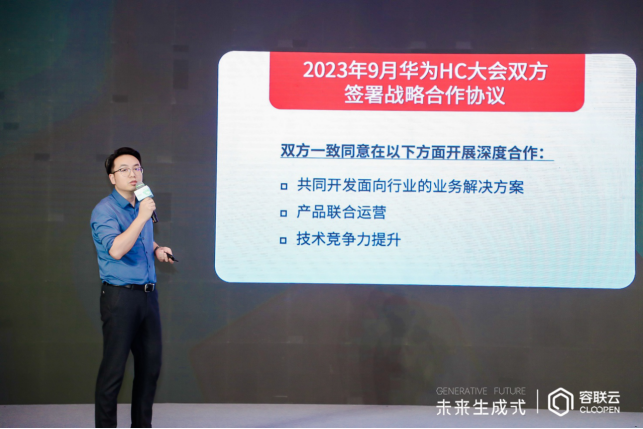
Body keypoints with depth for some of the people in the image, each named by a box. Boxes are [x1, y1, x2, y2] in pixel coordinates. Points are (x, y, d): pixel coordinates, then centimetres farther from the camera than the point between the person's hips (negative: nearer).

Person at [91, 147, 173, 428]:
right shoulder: (105, 210, -11)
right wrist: (142, 217, -26)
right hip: (120, 296, -8)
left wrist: (157, 249, 15)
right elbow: (116, 249, -27)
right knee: (113, 369, -5)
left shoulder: (142, 206, 15)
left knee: (150, 365, 12)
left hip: (148, 295, 8)